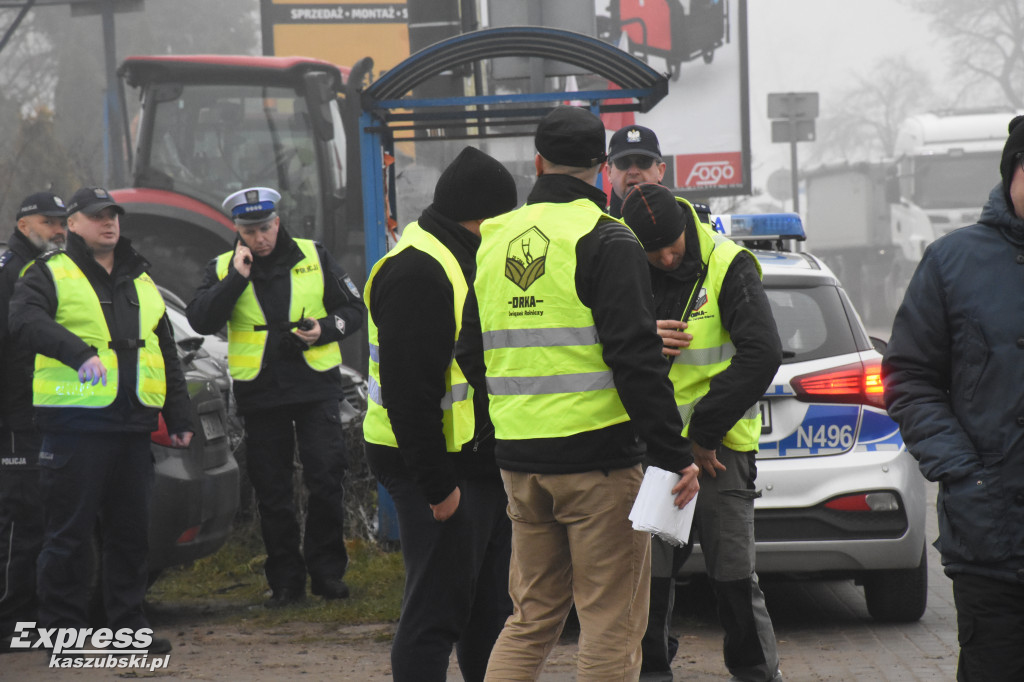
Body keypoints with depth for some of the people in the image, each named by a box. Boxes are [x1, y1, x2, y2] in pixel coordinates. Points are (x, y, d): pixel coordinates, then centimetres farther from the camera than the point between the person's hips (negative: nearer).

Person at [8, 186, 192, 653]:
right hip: (75, 423, -6)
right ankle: (63, 632, 3)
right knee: (70, 533, -3)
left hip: (132, 425, 6)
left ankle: (129, 627, 15)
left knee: (130, 531, 8)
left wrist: (180, 417, 18)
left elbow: (167, 354, 24)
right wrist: (79, 352, -33)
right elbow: (25, 320, -19)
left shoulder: (140, 281, 20)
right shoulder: (50, 274, 1)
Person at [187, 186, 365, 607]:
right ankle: (285, 582, 12)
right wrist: (237, 278, -16)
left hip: (316, 386, -1)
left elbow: (354, 310, 10)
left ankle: (327, 572, 5)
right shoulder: (223, 269, 4)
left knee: (326, 480, -7)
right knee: (272, 493, 4)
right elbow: (200, 321, -10)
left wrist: (325, 329, -10)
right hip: (260, 394, 1)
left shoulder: (314, 258, 5)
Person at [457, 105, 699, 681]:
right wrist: (675, 455, -15)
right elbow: (635, 357, -17)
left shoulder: (496, 241, 12)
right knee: (611, 624, -1)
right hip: (598, 458, -6)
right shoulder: (606, 241, -10)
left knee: (533, 618, 15)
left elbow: (472, 357, 18)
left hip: (519, 461, 7)